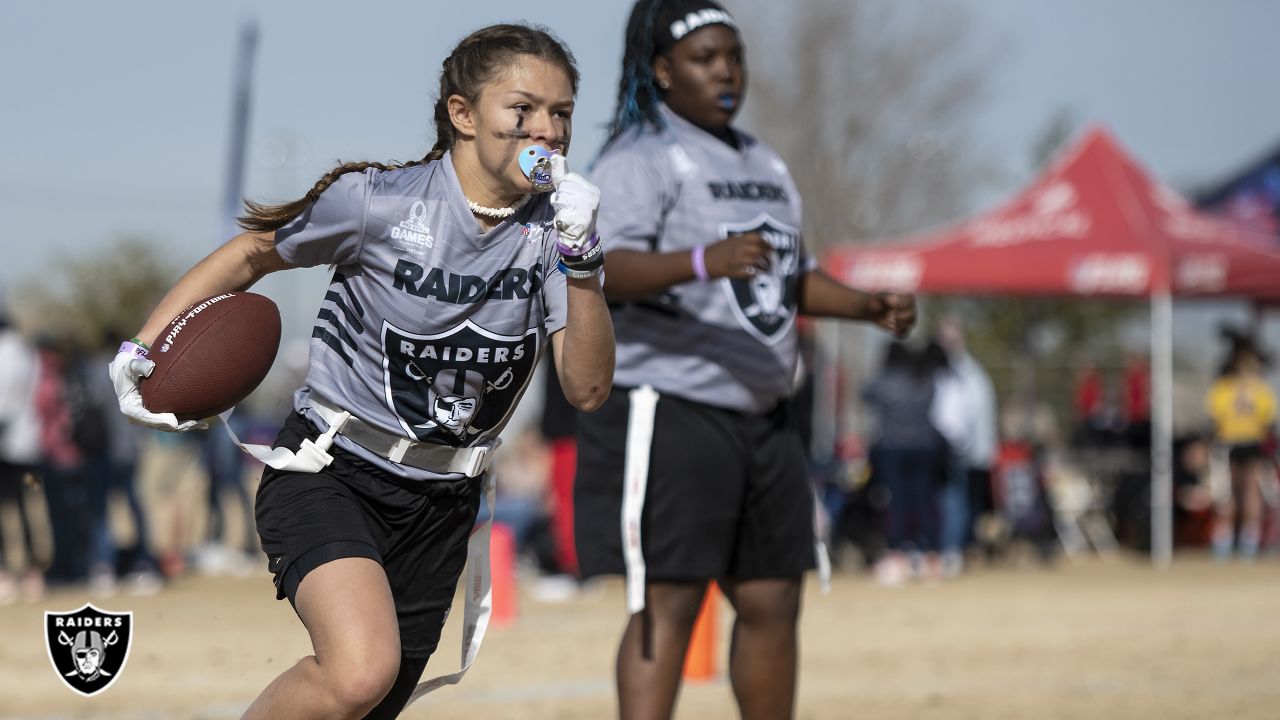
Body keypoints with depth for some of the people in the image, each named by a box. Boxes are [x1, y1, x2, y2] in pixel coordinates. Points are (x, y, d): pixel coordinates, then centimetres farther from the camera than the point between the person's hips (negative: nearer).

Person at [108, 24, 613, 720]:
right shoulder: (377, 200, -12)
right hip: (331, 473, -5)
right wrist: (141, 349, -4)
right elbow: (250, 256, 4)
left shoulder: (549, 233, -3)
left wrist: (581, 259, -24)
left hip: (441, 505, 5)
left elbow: (586, 389, -11)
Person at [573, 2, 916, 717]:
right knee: (667, 605, -12)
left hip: (763, 418, 8)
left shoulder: (763, 163, 17)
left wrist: (871, 306, 10)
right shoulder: (641, 159, -10)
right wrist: (703, 261, -43)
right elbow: (610, 270, -26)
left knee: (773, 600, 12)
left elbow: (793, 277, 27)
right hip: (668, 411, -8)